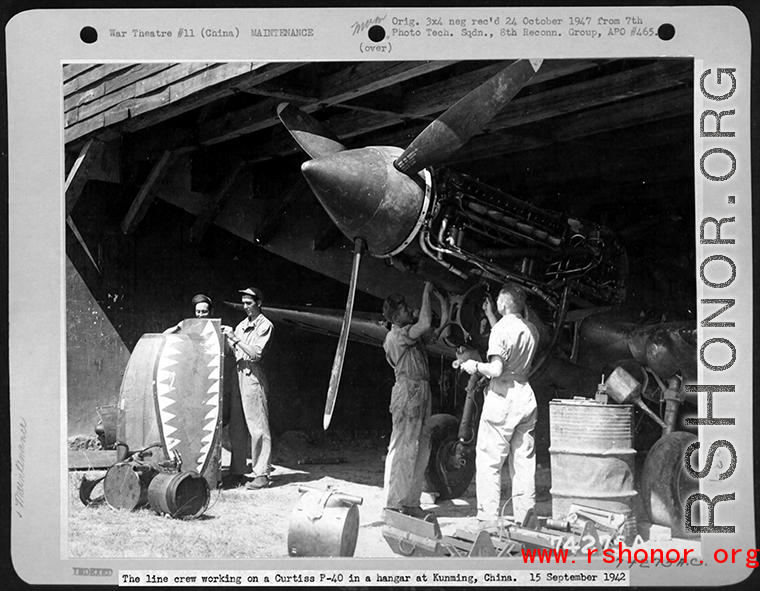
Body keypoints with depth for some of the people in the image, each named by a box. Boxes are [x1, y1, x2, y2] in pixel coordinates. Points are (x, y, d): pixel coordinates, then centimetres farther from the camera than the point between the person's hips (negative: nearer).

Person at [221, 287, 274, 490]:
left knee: (257, 426, -7)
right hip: (239, 374, 7)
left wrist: (235, 338, -15)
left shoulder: (264, 325, -4)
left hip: (253, 376, -7)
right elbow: (234, 353, 16)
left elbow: (256, 354, -13)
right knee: (236, 426, 9)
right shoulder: (242, 325, 17)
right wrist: (228, 338, 1)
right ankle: (237, 470, 18)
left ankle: (262, 474, -4)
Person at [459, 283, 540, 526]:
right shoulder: (530, 330, 9)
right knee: (524, 462, 11)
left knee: (488, 461, -1)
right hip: (526, 397, 7)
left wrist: (475, 366, -2)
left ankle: (488, 520, -1)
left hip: (502, 397, -7)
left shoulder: (502, 328, -12)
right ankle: (524, 519, 15)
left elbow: (496, 369, -21)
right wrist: (489, 315, 34)